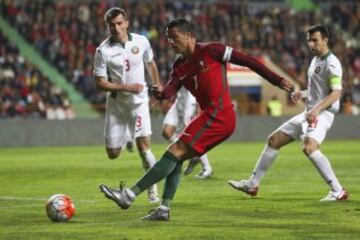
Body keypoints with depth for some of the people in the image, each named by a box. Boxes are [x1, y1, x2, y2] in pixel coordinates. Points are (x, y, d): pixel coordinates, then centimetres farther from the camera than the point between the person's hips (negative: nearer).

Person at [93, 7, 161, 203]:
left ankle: (152, 190, 1)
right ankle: (126, 139, 42)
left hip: (138, 100, 0)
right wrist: (127, 87, -21)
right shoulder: (103, 51, -14)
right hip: (116, 102, 0)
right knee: (113, 154, 4)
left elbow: (150, 64, 15)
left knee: (143, 145, -15)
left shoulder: (141, 42, -6)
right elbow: (100, 83, -13)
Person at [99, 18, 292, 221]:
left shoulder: (210, 51, -5)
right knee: (176, 158, 9)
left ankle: (129, 195, -14)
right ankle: (164, 209, 8)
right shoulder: (180, 67, 15)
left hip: (218, 115, -8)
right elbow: (171, 91, 0)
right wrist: (161, 93, -25)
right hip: (210, 116, 8)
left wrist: (278, 80, -3)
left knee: (175, 153, -11)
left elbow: (247, 61, -3)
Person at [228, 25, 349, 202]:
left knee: (309, 147, -33)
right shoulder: (315, 60, 16)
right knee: (273, 140, 11)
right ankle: (252, 184, 21)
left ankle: (338, 191, -28)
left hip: (322, 114, -10)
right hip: (309, 112, 10)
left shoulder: (331, 63, -12)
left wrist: (317, 109, -31)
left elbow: (336, 92, -21)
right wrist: (303, 94, 11)